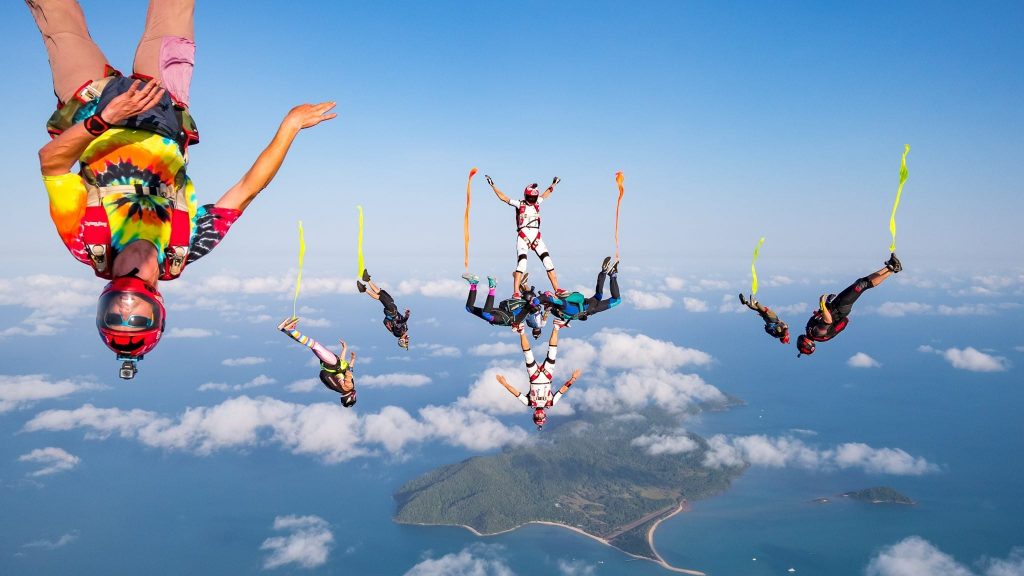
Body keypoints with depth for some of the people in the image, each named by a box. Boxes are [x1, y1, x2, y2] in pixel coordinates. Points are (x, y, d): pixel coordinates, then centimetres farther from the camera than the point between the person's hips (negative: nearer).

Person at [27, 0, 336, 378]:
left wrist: (105, 118, -50)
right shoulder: (183, 251, -30)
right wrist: (290, 125, -28)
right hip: (163, 124, 1)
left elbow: (51, 161, -37)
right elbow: (247, 188, -28)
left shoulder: (90, 246, -31)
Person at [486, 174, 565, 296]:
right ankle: (516, 293, -18)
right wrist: (492, 185, -2)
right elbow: (503, 197, 2)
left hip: (536, 237, 5)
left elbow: (545, 194, 34)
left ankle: (557, 290, 4)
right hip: (523, 237, -5)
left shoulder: (536, 203, 16)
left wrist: (553, 184, 43)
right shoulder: (520, 204, 4)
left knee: (548, 262, -1)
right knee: (522, 264, -18)